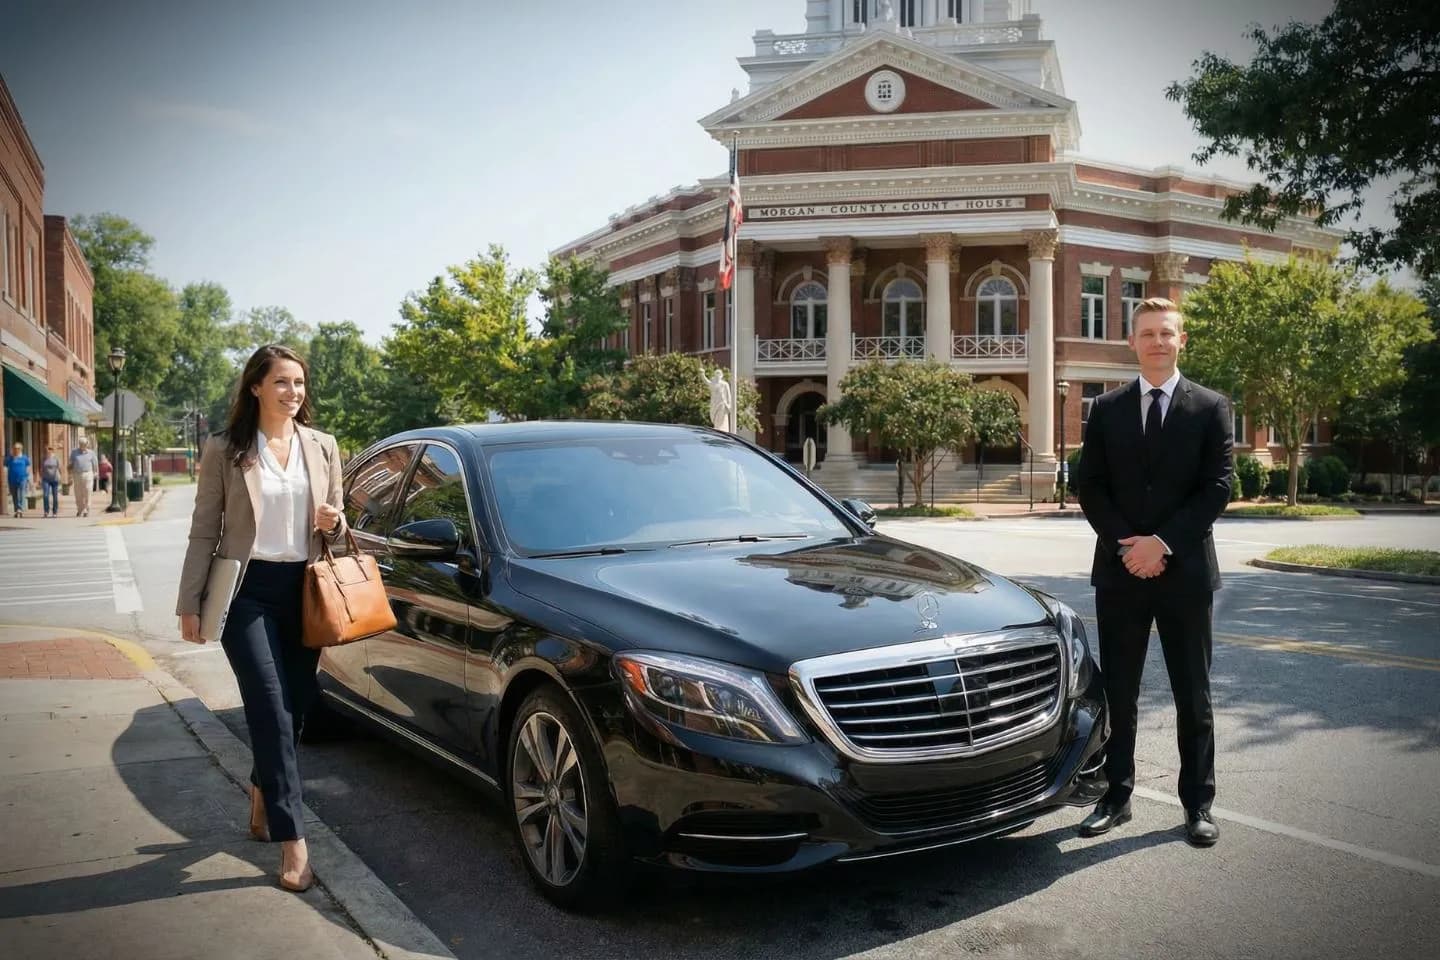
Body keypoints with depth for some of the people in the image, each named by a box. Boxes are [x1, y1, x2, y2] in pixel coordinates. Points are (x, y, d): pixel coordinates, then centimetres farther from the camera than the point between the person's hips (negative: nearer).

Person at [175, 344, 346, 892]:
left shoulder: (322, 447, 7)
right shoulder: (225, 450, -2)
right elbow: (204, 532, 0)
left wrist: (333, 522, -8)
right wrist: (190, 603, -3)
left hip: (304, 589, 4)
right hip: (248, 590, -4)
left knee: (296, 706, 12)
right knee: (273, 710, -9)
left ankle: (262, 793, 39)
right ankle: (293, 842, -6)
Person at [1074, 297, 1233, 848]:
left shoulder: (1211, 408, 3)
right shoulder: (1106, 410, 7)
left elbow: (1217, 487, -5)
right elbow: (1089, 487, 3)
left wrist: (1163, 543, -14)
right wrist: (1129, 545, -10)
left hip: (1186, 570, -1)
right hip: (1120, 570, 2)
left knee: (1193, 695, 7)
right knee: (1118, 693, 8)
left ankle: (1198, 803, 18)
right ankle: (1116, 796, 19)